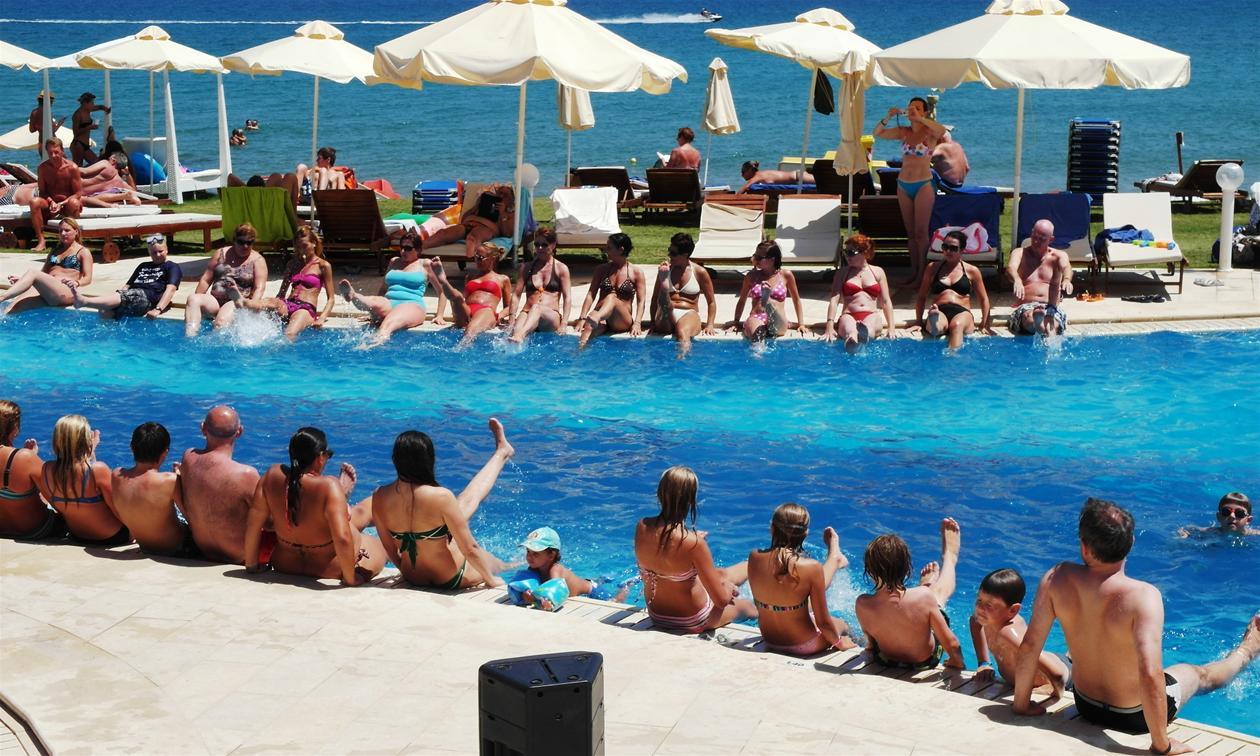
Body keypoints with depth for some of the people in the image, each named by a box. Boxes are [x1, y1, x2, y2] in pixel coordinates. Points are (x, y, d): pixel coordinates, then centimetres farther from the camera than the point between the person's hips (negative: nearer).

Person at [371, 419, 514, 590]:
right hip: (451, 580, -6)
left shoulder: (379, 497, -17)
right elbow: (469, 549, -24)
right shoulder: (441, 497, -32)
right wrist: (491, 580, -6)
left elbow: (389, 547, -1)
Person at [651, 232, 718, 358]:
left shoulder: (699, 272, 6)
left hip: (690, 315, -3)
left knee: (683, 333, -41)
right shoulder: (665, 270, 11)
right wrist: (653, 322, 4)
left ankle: (682, 359, -63)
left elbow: (711, 302, 11)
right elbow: (655, 299, 16)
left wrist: (709, 325, 0)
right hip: (666, 319, 3)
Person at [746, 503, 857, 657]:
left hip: (770, 642, 4)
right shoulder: (811, 568, -29)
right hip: (803, 645, -4)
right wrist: (839, 642, 0)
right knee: (841, 625, 30)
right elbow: (823, 622, -20)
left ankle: (835, 558, 51)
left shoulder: (754, 559, -17)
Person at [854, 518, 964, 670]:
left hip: (886, 661, 1)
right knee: (942, 589, 21)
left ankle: (926, 582, 61)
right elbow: (951, 644, -28)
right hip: (926, 661, -1)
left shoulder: (863, 605, -32)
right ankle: (950, 556, 53)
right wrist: (958, 663, -7)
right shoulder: (924, 597, -37)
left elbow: (869, 637, -11)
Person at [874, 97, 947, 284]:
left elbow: (942, 131, -30)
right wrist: (888, 117, -12)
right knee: (910, 232, 10)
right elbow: (878, 133, 5)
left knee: (921, 232, -6)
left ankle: (923, 271, -1)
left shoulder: (930, 133, -7)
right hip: (904, 185, 5)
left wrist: (919, 118, -30)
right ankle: (913, 271, 15)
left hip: (923, 186, -5)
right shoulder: (903, 132, 7)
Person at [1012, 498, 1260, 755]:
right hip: (1134, 716, -4)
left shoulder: (1057, 579, -21)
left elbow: (1029, 645, -16)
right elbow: (1150, 674, -39)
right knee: (1199, 675, 28)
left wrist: (1022, 704, -1)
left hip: (1085, 707, 4)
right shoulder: (1143, 596, -33)